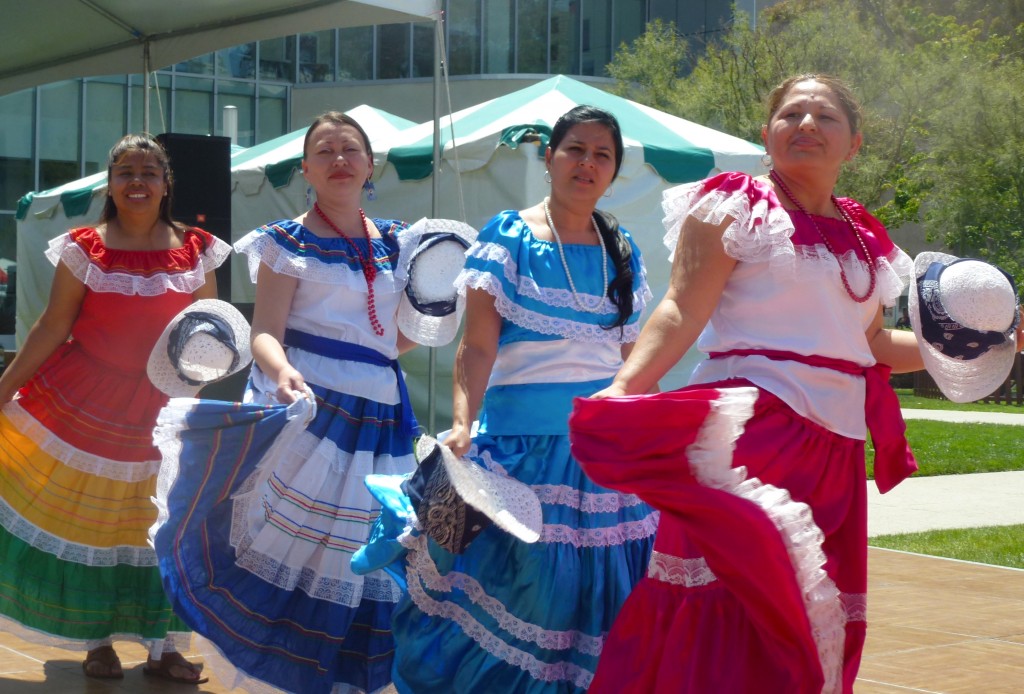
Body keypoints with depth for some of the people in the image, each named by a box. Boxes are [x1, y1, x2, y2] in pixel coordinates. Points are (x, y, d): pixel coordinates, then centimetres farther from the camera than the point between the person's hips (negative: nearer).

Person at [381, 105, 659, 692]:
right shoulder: (507, 237, -1)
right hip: (523, 439, -4)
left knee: (603, 584, 3)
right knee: (511, 573, -6)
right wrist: (463, 424, -21)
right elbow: (477, 347, -8)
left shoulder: (623, 253, 11)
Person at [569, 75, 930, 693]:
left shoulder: (864, 238, 18)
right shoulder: (736, 207, 0)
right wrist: (623, 388, -24)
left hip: (837, 450, 7)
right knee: (725, 618, -16)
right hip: (751, 431, -6)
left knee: (823, 622, 8)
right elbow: (684, 311, -10)